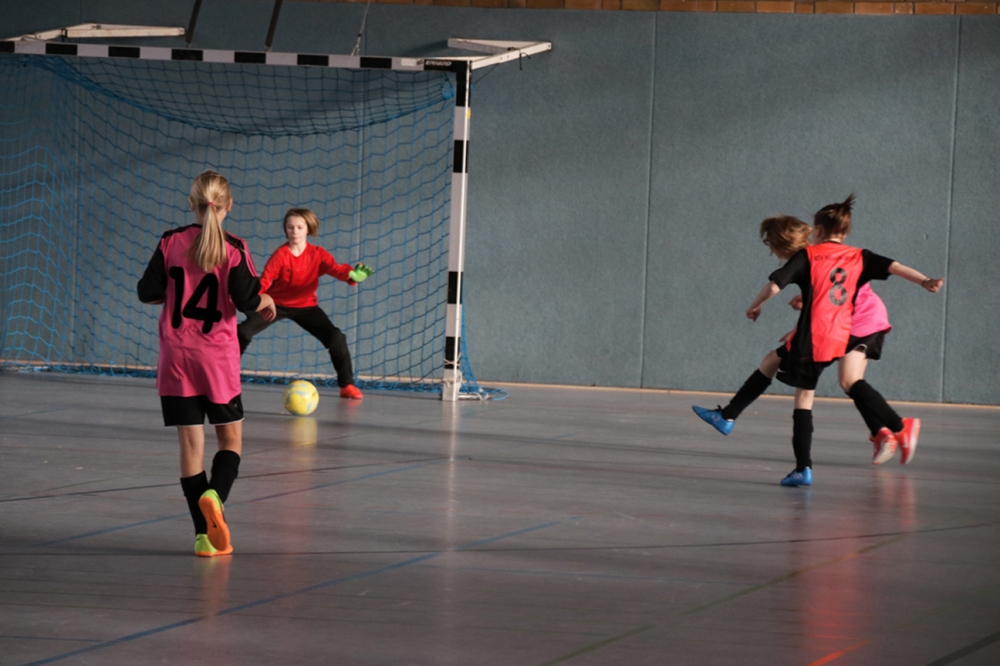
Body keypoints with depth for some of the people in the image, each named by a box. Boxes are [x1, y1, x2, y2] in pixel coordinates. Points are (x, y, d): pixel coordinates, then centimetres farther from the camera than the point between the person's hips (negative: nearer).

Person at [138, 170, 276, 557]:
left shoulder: (171, 243, -1)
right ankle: (216, 495, -18)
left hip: (176, 354, 2)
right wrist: (266, 302, 9)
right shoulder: (233, 249, -8)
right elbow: (247, 301, -13)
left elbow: (148, 293, 0)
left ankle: (205, 534, 2)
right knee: (231, 438, 12)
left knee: (191, 443, 4)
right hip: (218, 355, -2)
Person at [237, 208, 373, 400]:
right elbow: (265, 280, -25)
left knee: (336, 338, -12)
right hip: (277, 303, -2)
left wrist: (351, 274, -50)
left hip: (305, 306, 2)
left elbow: (334, 268, -27)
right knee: (243, 332, -19)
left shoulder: (318, 254, -11)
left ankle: (347, 385, 2)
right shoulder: (280, 255, -17)